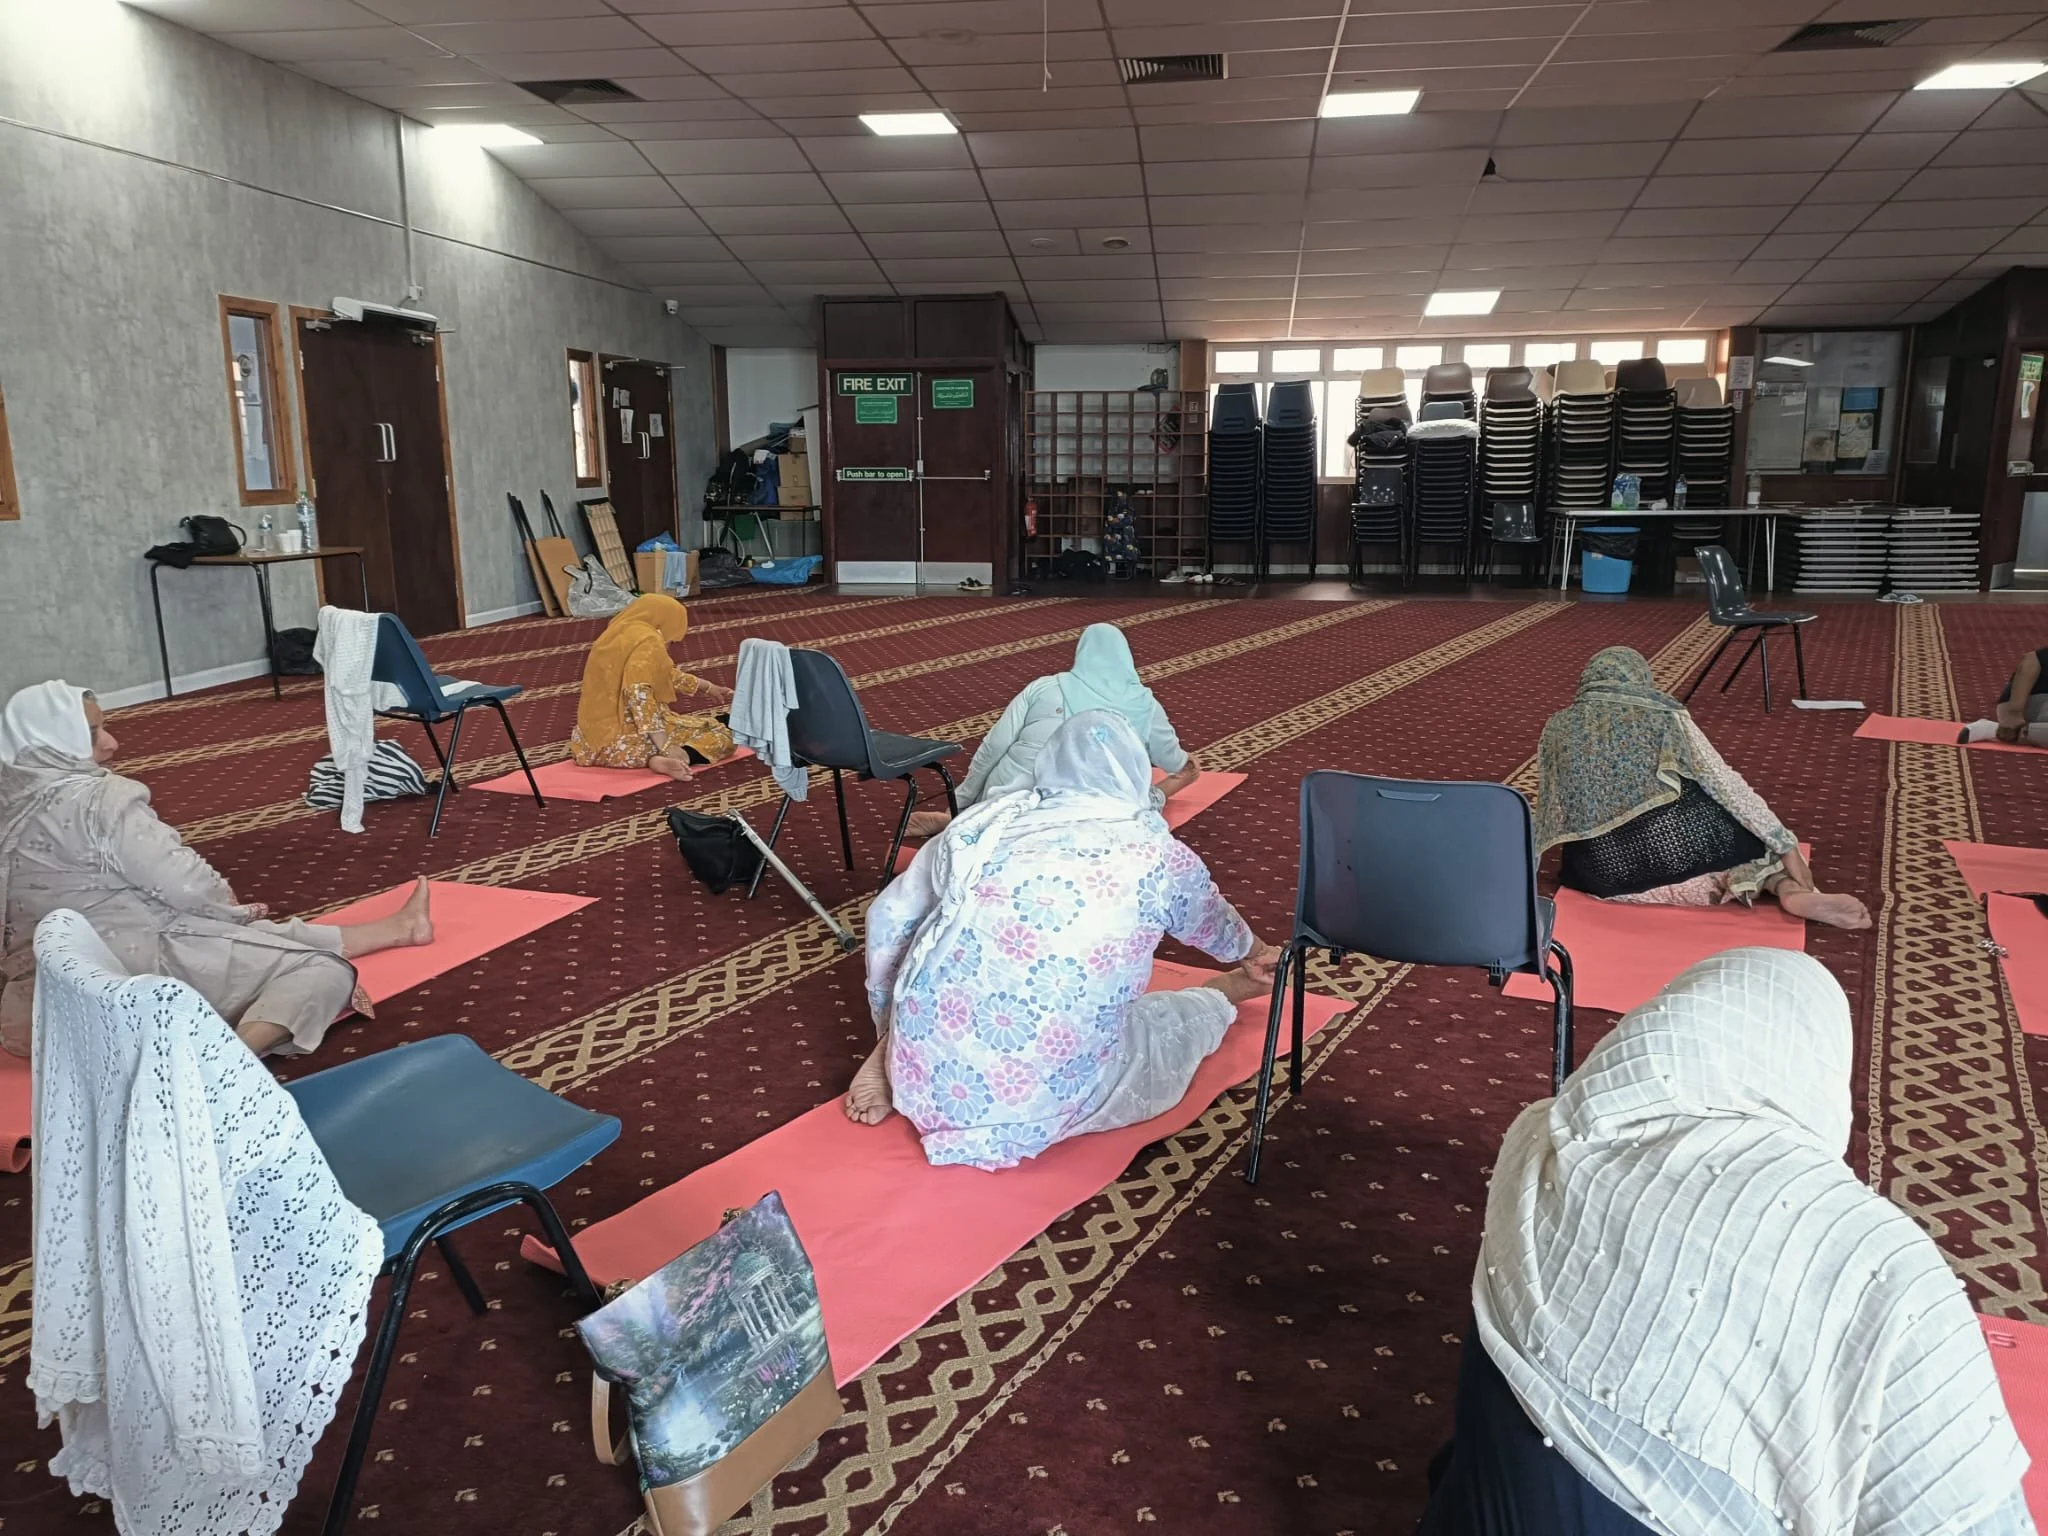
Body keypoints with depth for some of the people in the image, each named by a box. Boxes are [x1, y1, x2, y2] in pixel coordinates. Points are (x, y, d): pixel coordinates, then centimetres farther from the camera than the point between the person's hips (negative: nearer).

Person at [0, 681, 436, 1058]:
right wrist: (234, 907, 6)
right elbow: (183, 882, -16)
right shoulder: (97, 799, -17)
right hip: (134, 969, -10)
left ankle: (397, 926, 31)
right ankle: (232, 1058, -30)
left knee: (261, 936, 23)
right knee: (322, 969, -9)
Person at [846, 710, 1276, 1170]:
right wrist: (1254, 953, 47)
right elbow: (1214, 923, 24)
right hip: (1036, 1109, -2)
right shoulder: (1158, 856, 2)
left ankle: (894, 1058, 14)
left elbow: (887, 918, 16)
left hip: (922, 1079, 3)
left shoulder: (984, 821, 7)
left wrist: (890, 1029, 30)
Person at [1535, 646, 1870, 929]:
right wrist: (1788, 848, 6)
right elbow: (1725, 784, 4)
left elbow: (1549, 810, 20)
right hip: (1677, 843, -1)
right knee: (1754, 828, 28)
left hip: (1605, 872, 1)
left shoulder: (1557, 728, 14)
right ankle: (1791, 888, -5)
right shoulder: (1662, 714, 9)